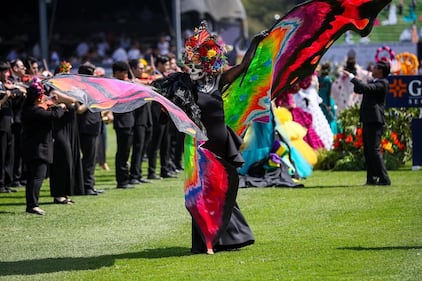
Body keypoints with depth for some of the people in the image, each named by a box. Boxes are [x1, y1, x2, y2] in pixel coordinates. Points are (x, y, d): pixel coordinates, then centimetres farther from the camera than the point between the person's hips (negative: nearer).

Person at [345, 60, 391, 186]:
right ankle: (371, 179, 15)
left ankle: (384, 179, -10)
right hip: (367, 121, 10)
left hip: (375, 122, -10)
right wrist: (355, 81, 4)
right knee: (367, 151, 11)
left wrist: (352, 77, -21)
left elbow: (366, 88, -25)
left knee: (374, 150, -12)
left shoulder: (382, 83, -11)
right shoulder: (373, 82, 19)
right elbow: (359, 89, 25)